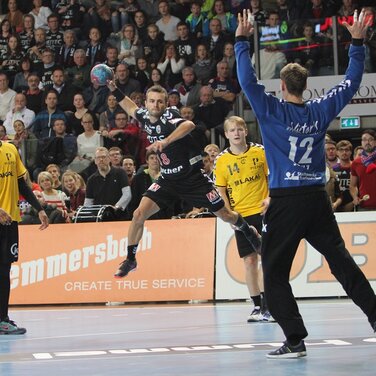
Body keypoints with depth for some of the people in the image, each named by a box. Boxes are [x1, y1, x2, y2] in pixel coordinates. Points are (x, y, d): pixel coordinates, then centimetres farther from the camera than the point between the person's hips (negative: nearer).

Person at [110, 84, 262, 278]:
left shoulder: (169, 116, -23)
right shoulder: (145, 116, -3)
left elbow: (189, 125, -46)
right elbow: (131, 108, 22)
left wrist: (166, 141, -58)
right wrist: (114, 90, 12)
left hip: (192, 177, -5)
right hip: (167, 179, 5)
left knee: (224, 214, 7)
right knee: (139, 214, -12)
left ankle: (249, 231, 39)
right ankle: (130, 259, 3)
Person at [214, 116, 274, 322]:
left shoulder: (260, 151, -1)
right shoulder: (221, 160, 2)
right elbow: (220, 191, 6)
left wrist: (270, 198, -9)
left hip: (263, 212, -1)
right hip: (240, 216, 2)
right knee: (249, 261, 4)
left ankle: (267, 305, -1)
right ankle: (257, 306, 13)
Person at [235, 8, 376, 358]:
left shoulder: (273, 111, -7)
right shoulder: (321, 110, 4)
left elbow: (248, 80, -10)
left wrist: (242, 41, -1)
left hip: (286, 202, -4)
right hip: (317, 198, 4)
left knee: (274, 273, 1)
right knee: (341, 260, 14)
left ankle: (295, 339, -6)